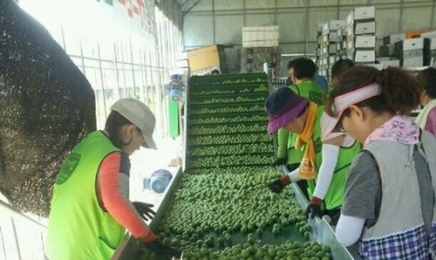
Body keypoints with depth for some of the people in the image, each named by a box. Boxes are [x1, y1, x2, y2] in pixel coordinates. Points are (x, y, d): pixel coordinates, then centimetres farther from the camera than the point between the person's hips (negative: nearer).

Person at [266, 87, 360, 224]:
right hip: (328, 199, 8)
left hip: (348, 199, -8)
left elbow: (329, 163, -21)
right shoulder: (308, 127, 9)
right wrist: (285, 180, 9)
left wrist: (316, 200, -22)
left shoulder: (327, 117, -16)